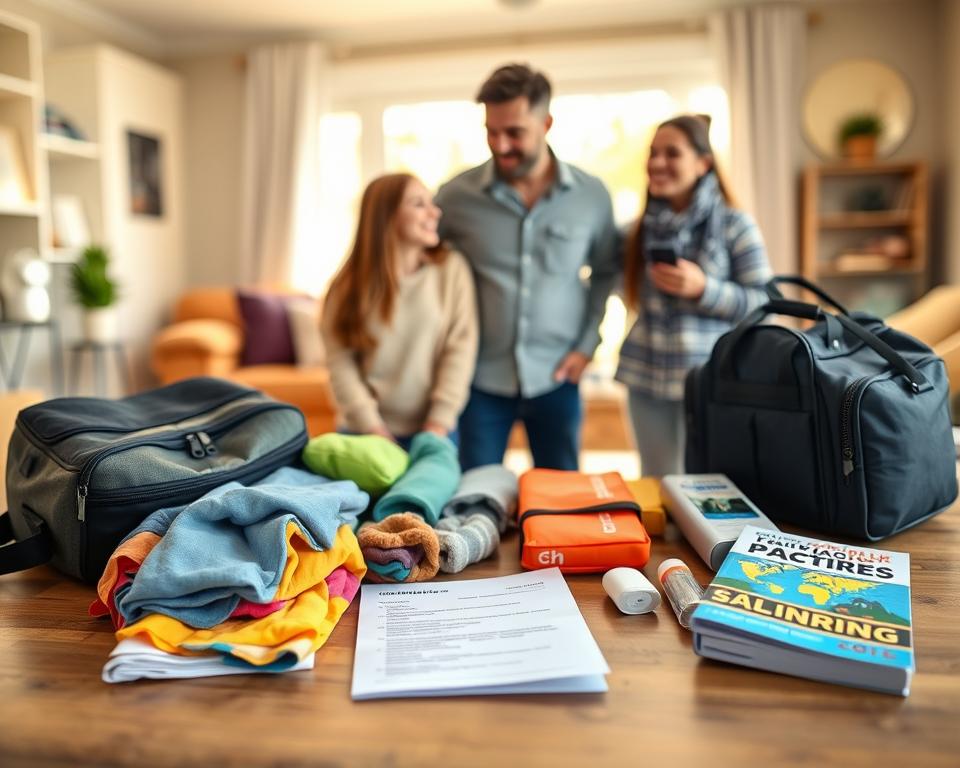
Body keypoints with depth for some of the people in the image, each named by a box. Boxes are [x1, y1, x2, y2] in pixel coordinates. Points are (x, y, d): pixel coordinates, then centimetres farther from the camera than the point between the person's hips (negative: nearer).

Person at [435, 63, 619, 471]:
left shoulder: (591, 196, -2)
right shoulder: (456, 195, -6)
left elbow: (605, 272, 11)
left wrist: (586, 345, 1)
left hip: (556, 378, 1)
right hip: (479, 377, -1)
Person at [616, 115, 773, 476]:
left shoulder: (735, 224, -6)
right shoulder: (643, 226, 7)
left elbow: (764, 303, -7)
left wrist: (703, 288, -18)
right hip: (646, 377, 4)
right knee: (656, 486, 14)